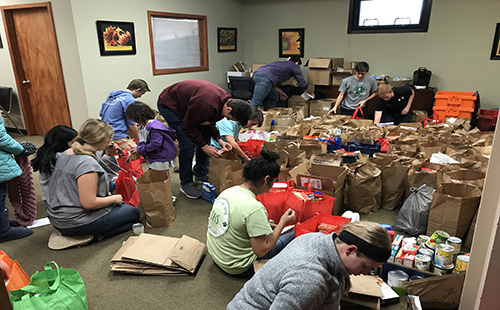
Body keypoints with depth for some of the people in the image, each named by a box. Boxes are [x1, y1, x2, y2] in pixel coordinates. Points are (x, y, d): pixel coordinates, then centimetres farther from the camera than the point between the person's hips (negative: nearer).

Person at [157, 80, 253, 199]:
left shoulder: (226, 101, -11)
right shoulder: (206, 105, -40)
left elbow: (208, 122, 2)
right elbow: (188, 127, -26)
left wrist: (219, 139, -10)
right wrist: (204, 146, -22)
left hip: (184, 103, 9)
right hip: (168, 104, -9)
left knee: (205, 137, 6)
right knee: (188, 144, -16)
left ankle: (201, 174, 21)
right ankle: (186, 184, 0)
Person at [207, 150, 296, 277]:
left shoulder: (227, 191, -4)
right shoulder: (254, 208, -28)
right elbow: (261, 251, -23)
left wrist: (266, 224, 13)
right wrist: (282, 223, -13)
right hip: (237, 267, -8)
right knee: (293, 233, -2)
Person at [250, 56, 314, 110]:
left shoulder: (281, 63, 38)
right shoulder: (295, 66, 18)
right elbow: (302, 84, 19)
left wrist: (280, 92, 35)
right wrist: (311, 93, 35)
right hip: (264, 78, -9)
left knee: (274, 98, 20)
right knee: (255, 103, -15)